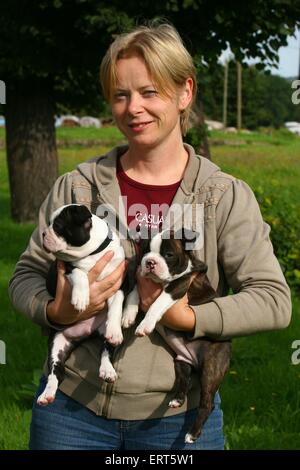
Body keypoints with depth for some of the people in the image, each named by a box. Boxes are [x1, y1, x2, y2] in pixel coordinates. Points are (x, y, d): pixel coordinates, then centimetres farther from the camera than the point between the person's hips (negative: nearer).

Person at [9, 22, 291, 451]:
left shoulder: (225, 197, -4)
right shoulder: (77, 186, -1)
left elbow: (275, 301, -8)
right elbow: (26, 276, 5)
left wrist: (189, 319, -20)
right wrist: (56, 312, -16)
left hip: (179, 416, -1)